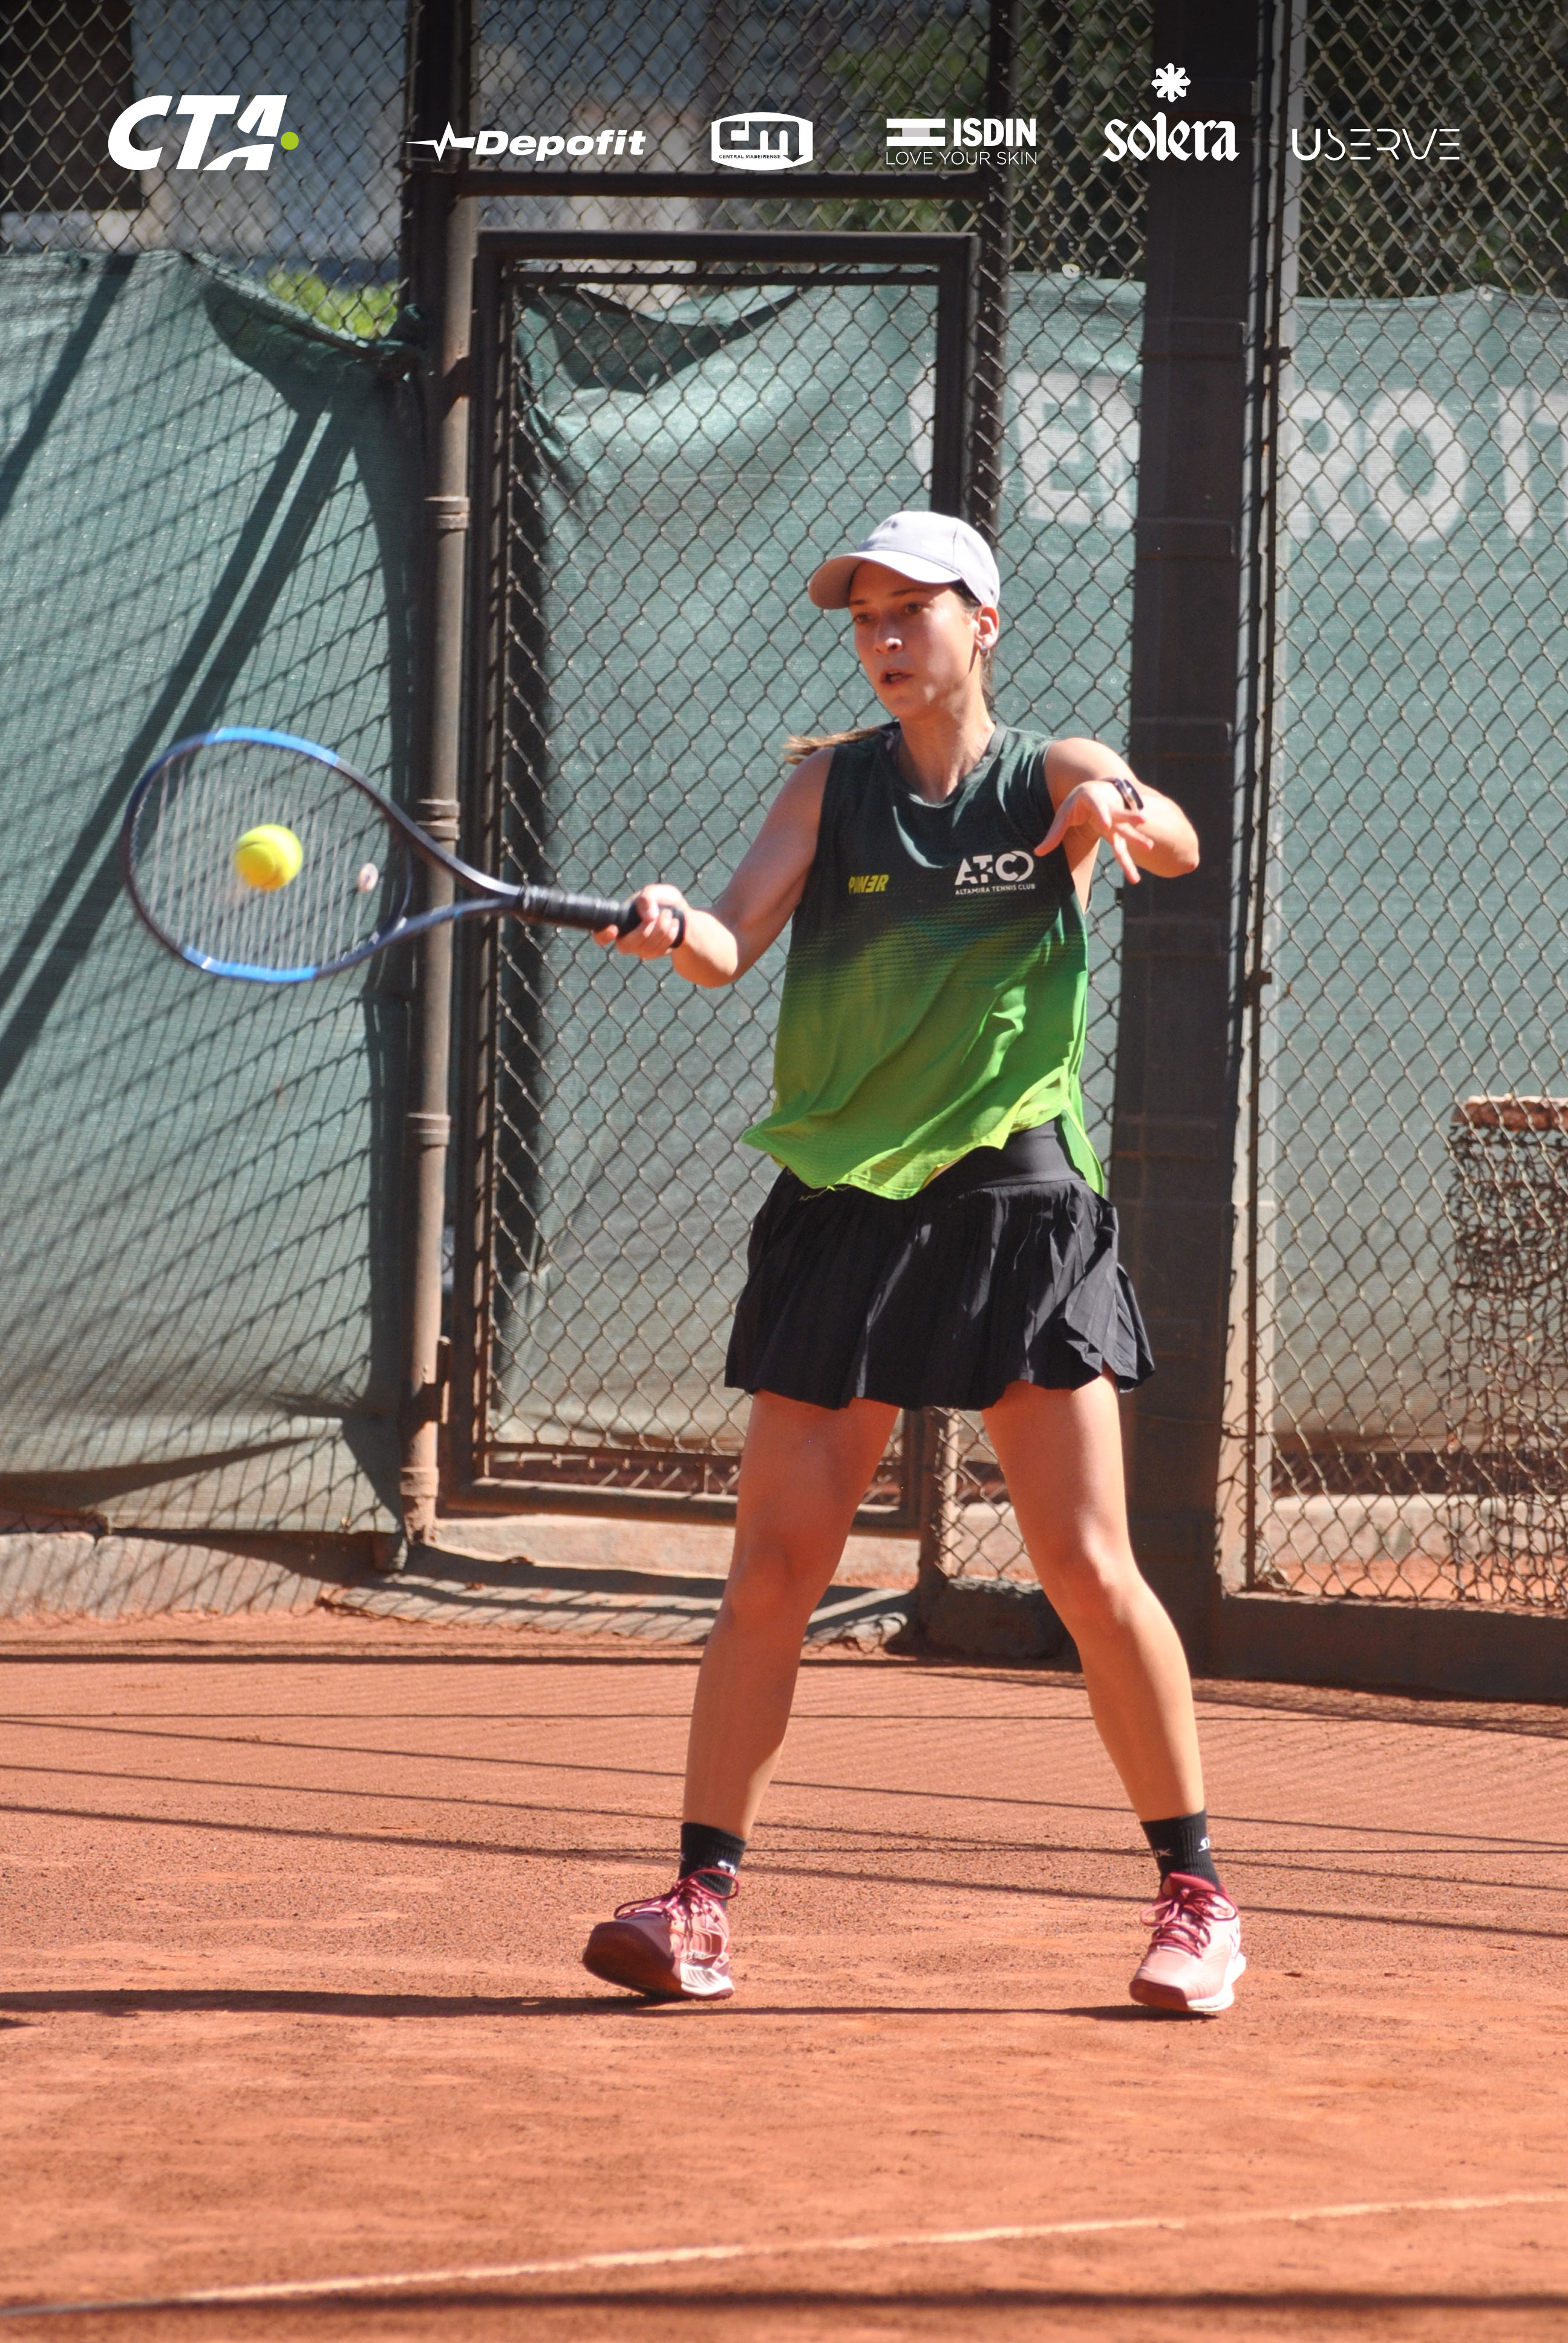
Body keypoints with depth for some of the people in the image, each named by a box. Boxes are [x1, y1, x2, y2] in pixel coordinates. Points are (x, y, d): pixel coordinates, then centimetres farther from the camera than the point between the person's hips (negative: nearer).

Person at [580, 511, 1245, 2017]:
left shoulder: (1051, 779, 3)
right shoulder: (832, 786, 8)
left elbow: (1175, 845, -17)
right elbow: (733, 943, -4)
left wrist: (1126, 815, -40)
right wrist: (675, 929, -27)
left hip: (1016, 1204, -2)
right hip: (842, 1206, 2)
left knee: (1090, 1571, -4)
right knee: (773, 1568, -3)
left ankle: (1196, 1894, 7)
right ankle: (701, 1900, 0)